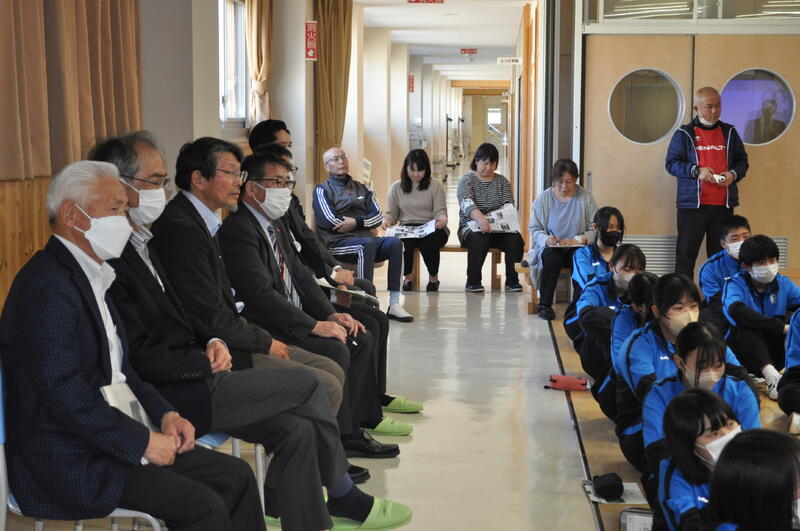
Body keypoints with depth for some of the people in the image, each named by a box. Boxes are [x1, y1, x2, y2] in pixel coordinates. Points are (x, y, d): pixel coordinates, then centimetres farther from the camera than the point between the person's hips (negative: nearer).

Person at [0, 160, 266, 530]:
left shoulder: (91, 276, 14)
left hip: (113, 438, 10)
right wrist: (143, 441, -17)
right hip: (71, 462, -10)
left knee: (236, 476, 2)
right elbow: (64, 392, -25)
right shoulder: (47, 286, -18)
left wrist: (163, 414, 4)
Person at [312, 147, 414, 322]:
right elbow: (329, 221, -7)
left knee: (395, 243, -25)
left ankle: (394, 303, -31)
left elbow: (378, 217, 12)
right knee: (367, 244, -36)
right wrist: (364, 222, -1)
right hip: (337, 243, -5)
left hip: (365, 238, 5)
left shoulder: (360, 188, 25)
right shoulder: (322, 190, 9)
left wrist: (356, 222, -8)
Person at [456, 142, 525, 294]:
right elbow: (466, 202, -19)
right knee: (479, 238, -37)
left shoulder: (502, 181, 15)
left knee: (515, 238, -27)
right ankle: (473, 281, -24)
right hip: (471, 228, -3)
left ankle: (512, 281, -16)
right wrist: (480, 218, -39)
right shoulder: (467, 180, 1)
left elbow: (509, 204, 4)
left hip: (498, 229, 3)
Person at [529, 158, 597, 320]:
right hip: (550, 247, 0)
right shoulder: (543, 199, 3)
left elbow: (595, 229, -2)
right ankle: (544, 305, -21)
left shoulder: (585, 197, 2)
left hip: (578, 249, 0)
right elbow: (534, 229, 3)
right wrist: (546, 239, -18)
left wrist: (578, 239, -20)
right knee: (552, 257, -34)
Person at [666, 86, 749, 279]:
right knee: (686, 252, -3)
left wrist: (733, 174, -5)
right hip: (692, 204, -3)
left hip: (723, 205, 3)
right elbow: (671, 163, -2)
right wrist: (697, 171, -16)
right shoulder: (684, 134, 3)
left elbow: (742, 161, 17)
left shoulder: (729, 132, 14)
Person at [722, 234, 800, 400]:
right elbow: (735, 310, -33)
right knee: (746, 323, -32)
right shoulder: (736, 284, -10)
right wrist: (781, 328, -39)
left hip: (774, 352, 3)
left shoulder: (782, 284, 4)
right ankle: (771, 376, -49)